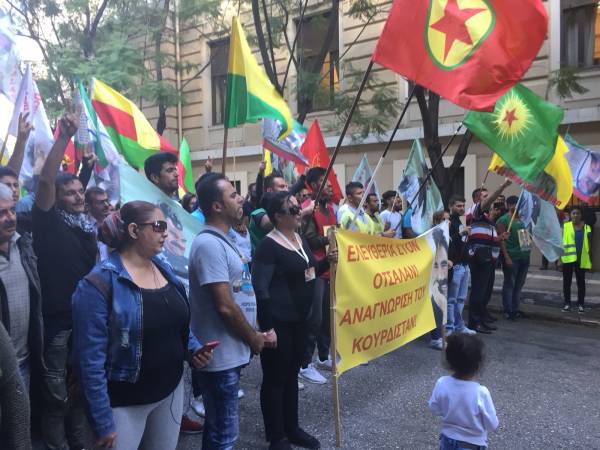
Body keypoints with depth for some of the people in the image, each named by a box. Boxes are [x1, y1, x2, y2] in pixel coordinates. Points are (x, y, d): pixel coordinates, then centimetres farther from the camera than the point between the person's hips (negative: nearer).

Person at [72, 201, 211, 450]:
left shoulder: (165, 270, 2)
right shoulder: (100, 283, -19)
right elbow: (91, 359, -19)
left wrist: (194, 349, -4)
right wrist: (103, 422, -16)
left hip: (171, 389, 7)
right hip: (125, 402, -6)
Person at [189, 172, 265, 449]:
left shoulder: (222, 240, 10)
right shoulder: (210, 244, -21)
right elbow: (225, 306, -24)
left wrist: (253, 334, 10)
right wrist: (254, 339, -10)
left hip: (230, 352, 9)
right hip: (220, 355, -9)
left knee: (218, 427, 22)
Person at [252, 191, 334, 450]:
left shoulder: (300, 238, 8)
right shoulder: (269, 246, -18)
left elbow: (310, 271, 20)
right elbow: (260, 288, -22)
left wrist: (328, 261, 0)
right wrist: (267, 327, -25)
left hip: (299, 319, 9)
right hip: (278, 322, -8)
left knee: (292, 375, 20)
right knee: (275, 379, 6)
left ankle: (292, 428, 36)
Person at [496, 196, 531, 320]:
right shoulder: (504, 220, -7)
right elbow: (501, 240, -12)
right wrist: (506, 257, -18)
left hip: (524, 256, 7)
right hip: (512, 257, -7)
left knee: (519, 284, 12)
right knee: (509, 284, 0)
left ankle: (515, 310, 21)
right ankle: (508, 311, 7)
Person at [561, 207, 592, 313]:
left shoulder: (586, 227, 3)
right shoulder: (565, 226, 0)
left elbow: (589, 244, 6)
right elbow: (561, 242, 0)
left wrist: (589, 259, 4)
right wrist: (560, 257, -4)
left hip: (581, 259, 1)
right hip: (568, 258, -1)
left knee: (581, 282, 8)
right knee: (567, 281, 6)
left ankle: (580, 304, 16)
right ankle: (567, 303, 15)